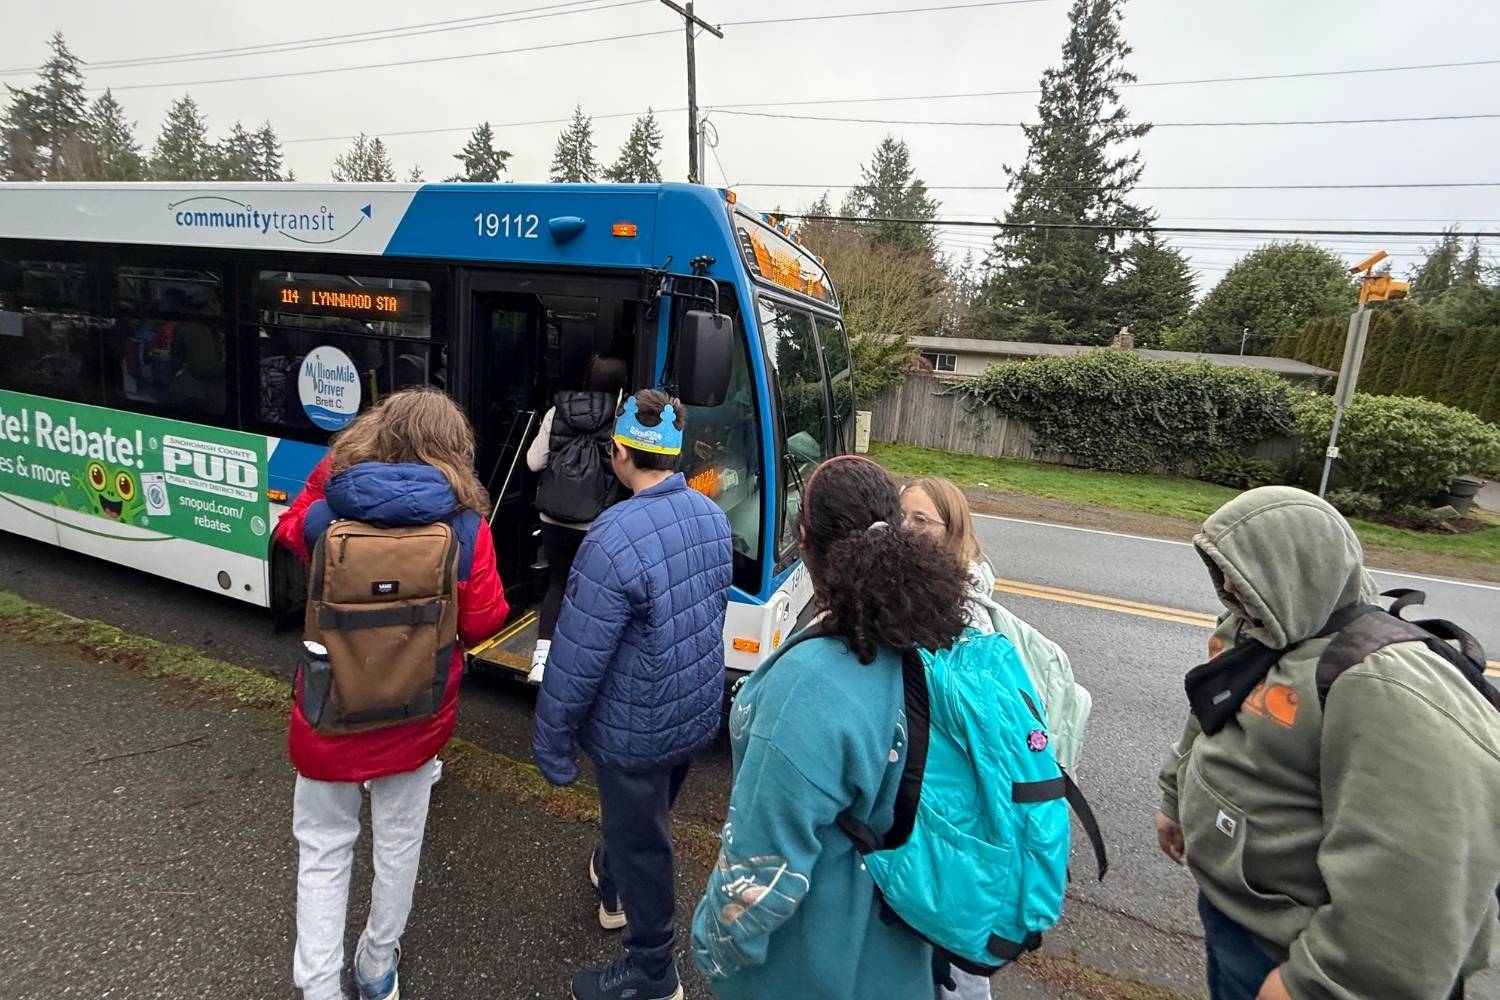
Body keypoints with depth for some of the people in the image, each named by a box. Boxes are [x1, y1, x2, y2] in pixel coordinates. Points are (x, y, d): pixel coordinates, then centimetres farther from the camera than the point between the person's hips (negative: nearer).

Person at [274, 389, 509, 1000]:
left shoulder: (326, 511, -16)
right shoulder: (465, 528, -20)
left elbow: (289, 534, 10)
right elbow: (482, 624, -11)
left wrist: (328, 472, 4)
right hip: (416, 712, 1)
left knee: (324, 847, 19)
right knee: (398, 840, 22)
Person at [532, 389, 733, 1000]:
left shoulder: (616, 538, -30)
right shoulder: (712, 516, -5)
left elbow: (577, 658, -25)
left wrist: (549, 742, -11)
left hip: (636, 730, -7)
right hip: (698, 714, 8)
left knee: (640, 843, 16)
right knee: (641, 817, 31)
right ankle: (611, 886, 60)